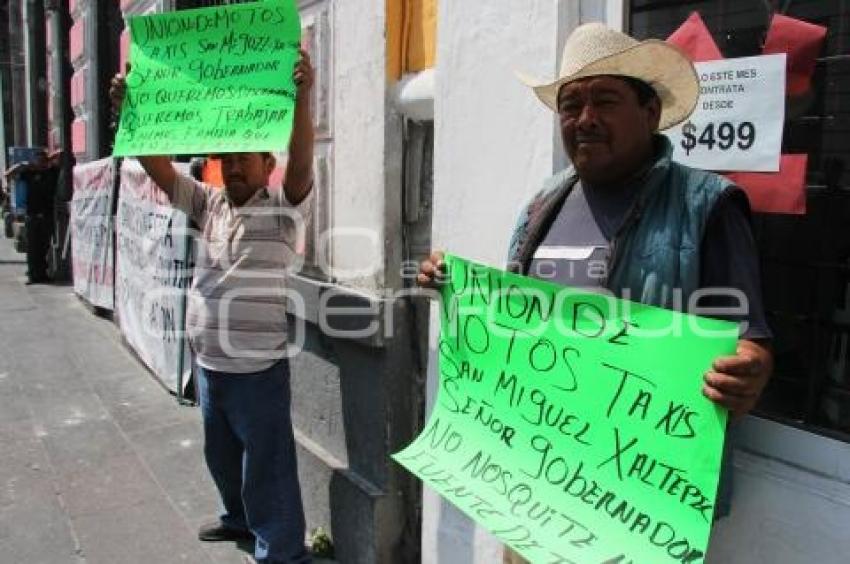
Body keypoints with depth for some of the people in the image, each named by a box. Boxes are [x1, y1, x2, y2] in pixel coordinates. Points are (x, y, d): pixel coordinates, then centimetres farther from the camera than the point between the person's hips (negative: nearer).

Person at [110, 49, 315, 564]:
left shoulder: (281, 206, -8)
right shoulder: (208, 204, 7)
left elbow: (302, 162, -25)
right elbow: (159, 167, 3)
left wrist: (302, 98, -38)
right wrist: (128, 111, -8)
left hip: (258, 368, -7)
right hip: (209, 363, 7)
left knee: (267, 468, 3)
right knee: (221, 455, 26)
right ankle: (240, 518, 49)